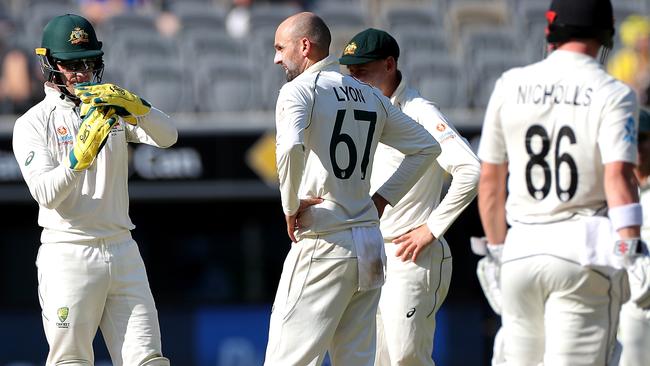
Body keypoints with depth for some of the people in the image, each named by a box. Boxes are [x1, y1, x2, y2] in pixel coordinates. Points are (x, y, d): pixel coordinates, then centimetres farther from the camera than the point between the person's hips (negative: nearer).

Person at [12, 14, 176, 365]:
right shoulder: (33, 123, -1)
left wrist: (131, 104, -22)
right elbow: (46, 193, -14)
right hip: (68, 255, -4)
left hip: (122, 252, 4)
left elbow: (167, 136, -5)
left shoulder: (113, 109, 12)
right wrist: (80, 155, -29)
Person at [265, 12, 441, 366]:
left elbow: (290, 148, -26)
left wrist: (290, 207, -12)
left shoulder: (299, 90, -7)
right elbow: (426, 147, 21)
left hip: (322, 247, -7)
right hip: (370, 247, 7)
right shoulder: (371, 96, 16)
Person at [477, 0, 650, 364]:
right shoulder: (613, 94, -5)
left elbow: (490, 180, 12)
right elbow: (618, 175, -18)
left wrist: (497, 246, 22)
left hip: (522, 249, 4)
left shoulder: (510, 86, 7)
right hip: (585, 250, -4)